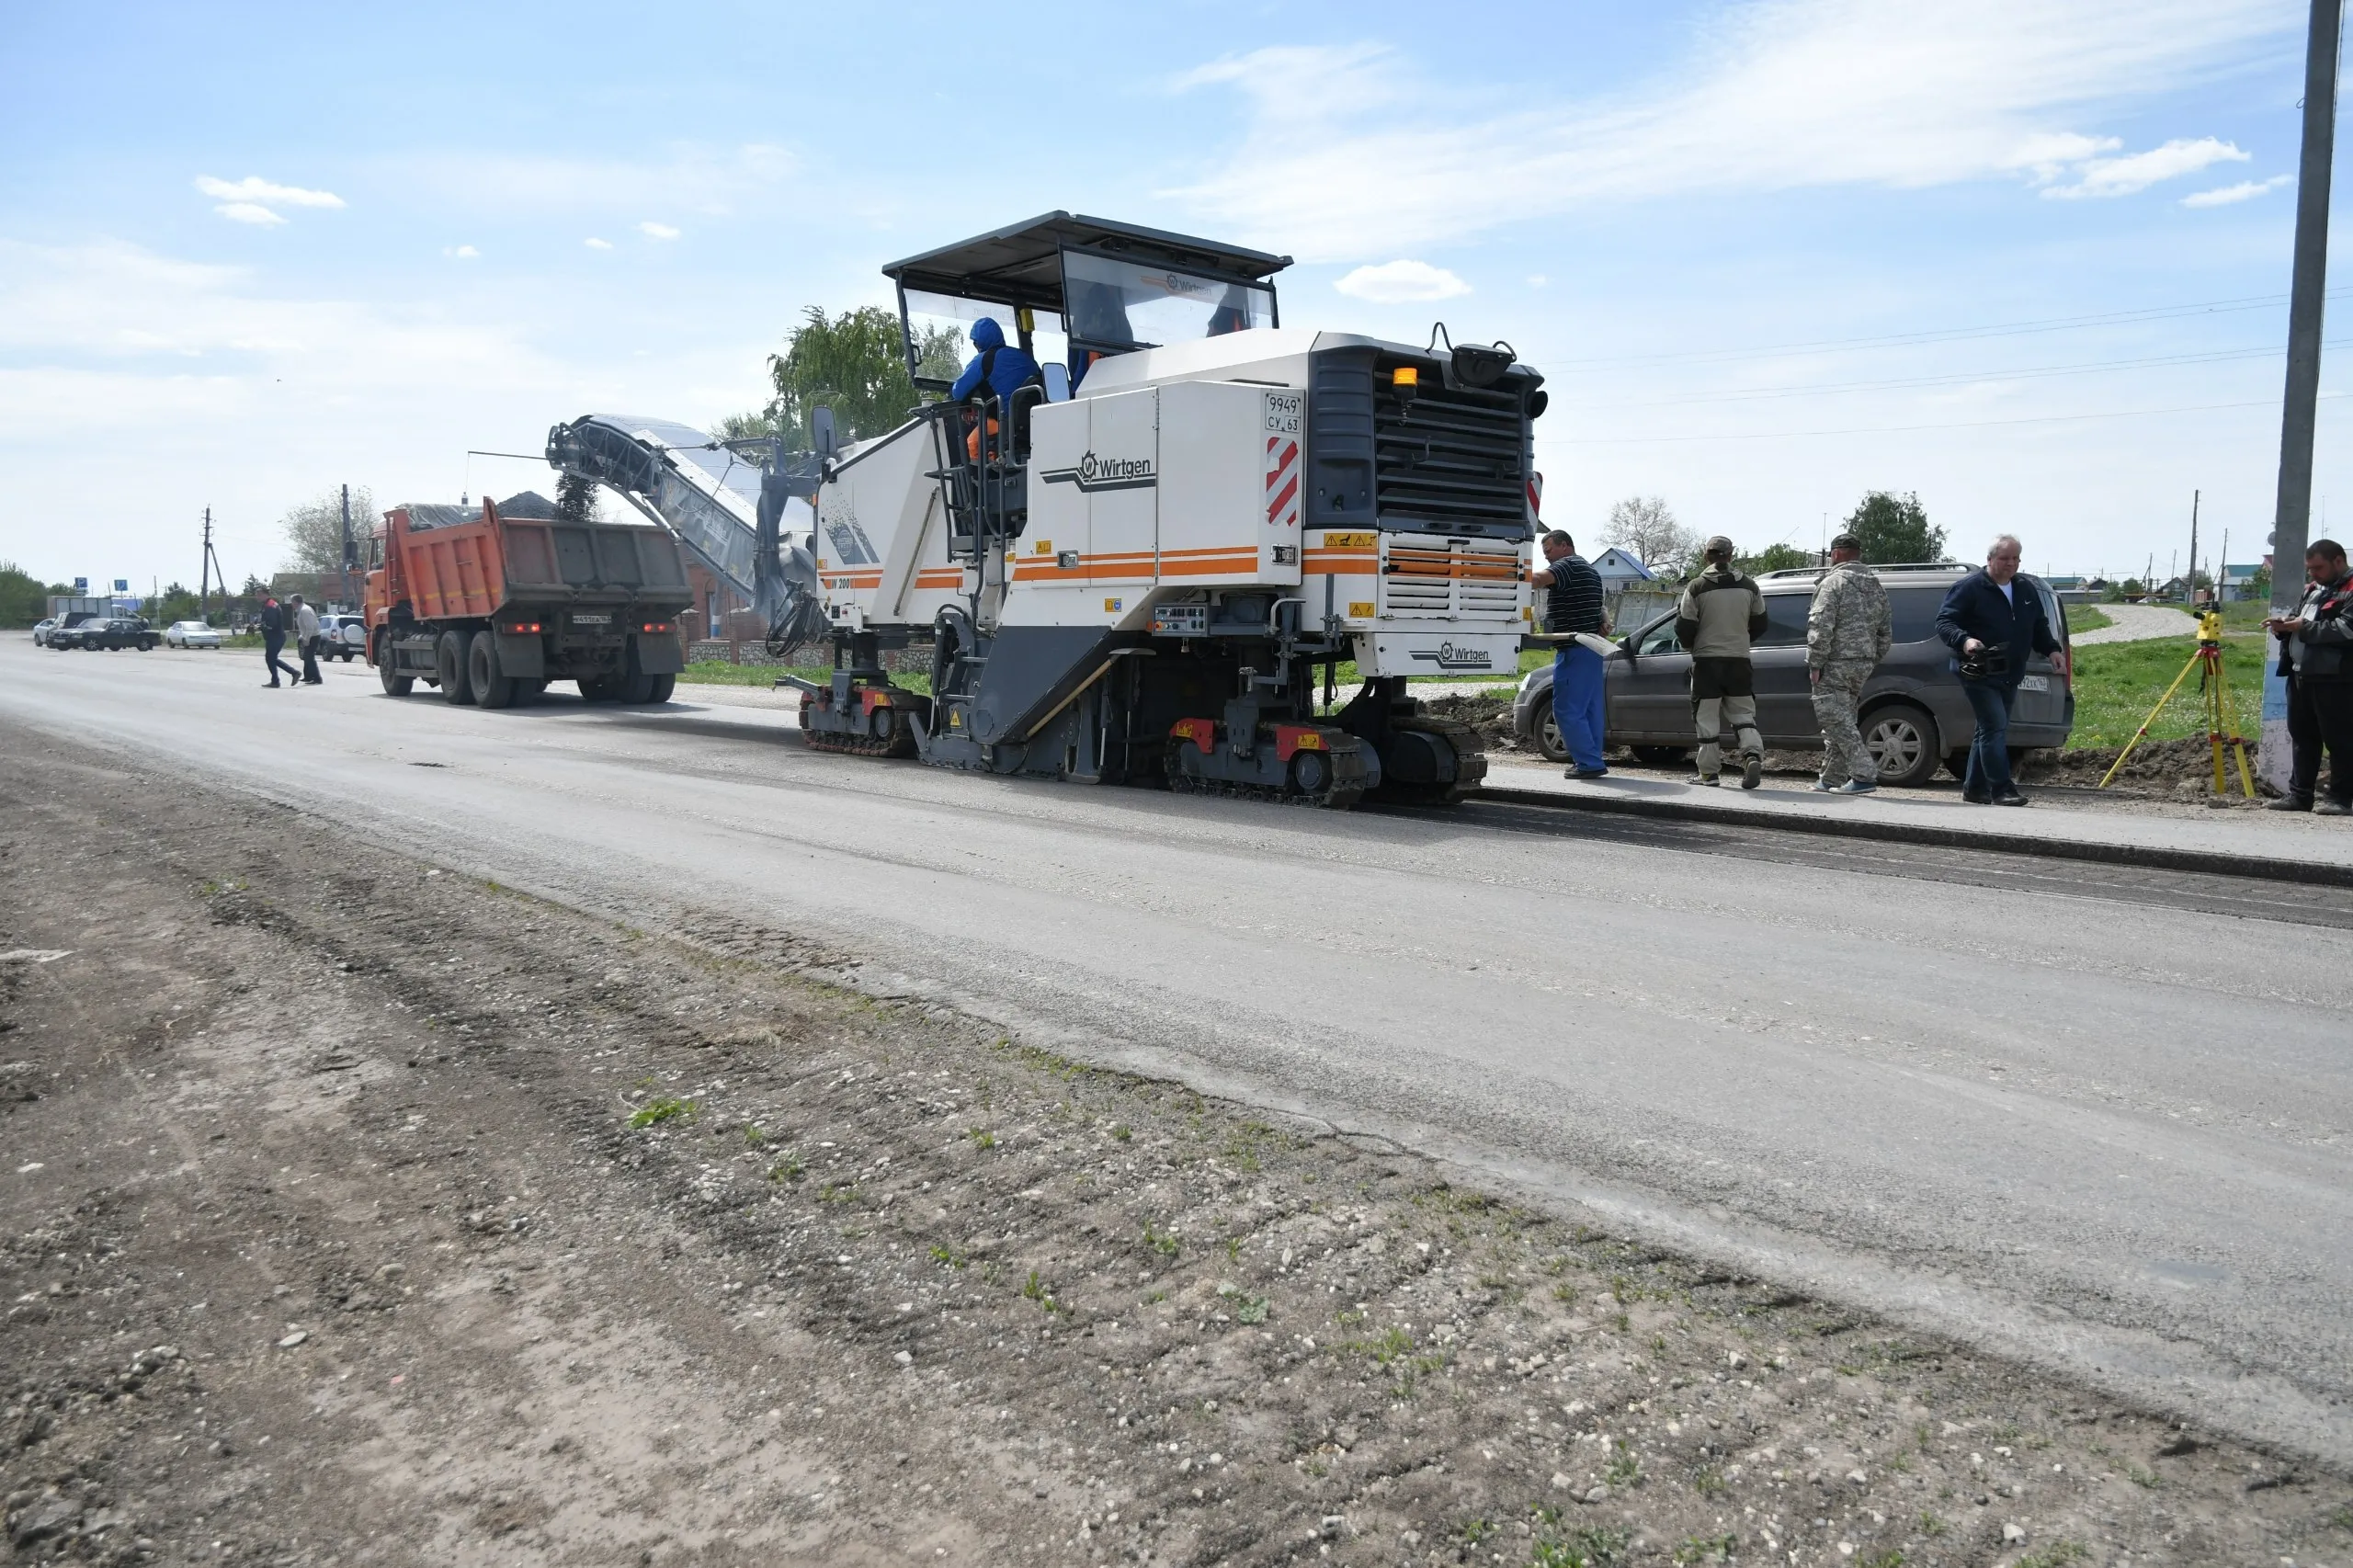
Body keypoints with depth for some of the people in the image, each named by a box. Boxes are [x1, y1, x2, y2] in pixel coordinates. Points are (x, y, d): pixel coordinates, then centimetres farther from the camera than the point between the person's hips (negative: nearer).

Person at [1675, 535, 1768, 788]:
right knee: (1742, 713, 10)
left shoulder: (1697, 587, -8)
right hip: (1739, 660, 3)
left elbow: (1684, 627, -8)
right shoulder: (1749, 585, 5)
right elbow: (1759, 624, 12)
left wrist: (1691, 647, 13)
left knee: (1707, 717, 3)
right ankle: (1753, 755, -13)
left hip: (1706, 660, -3)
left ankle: (1708, 772, 6)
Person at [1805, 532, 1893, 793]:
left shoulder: (1833, 582, -9)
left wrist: (1814, 663, -15)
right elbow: (1885, 633, 20)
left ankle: (1864, 776, -17)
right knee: (1840, 719, 15)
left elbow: (1821, 626, -18)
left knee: (1836, 721, -9)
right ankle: (1832, 778, 20)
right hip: (1863, 664, 9)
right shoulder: (1876, 587, 17)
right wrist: (1872, 661, 23)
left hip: (1835, 664, -9)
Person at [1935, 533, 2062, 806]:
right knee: (1995, 727, -16)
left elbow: (2039, 626, 25)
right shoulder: (1970, 588, -9)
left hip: (2009, 676, 8)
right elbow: (1944, 622, -13)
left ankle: (1974, 788, 20)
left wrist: (2051, 649, 7)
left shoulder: (2026, 590, 14)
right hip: (1979, 674, -8)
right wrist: (1964, 640, -31)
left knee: (1989, 731, 12)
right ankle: (2002, 789, -16)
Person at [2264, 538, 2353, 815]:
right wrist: (2285, 625, 7)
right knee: (2302, 737, 11)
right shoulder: (2312, 589, 21)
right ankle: (2300, 794, 17)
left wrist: (2305, 627, -19)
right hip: (2300, 675, 9)